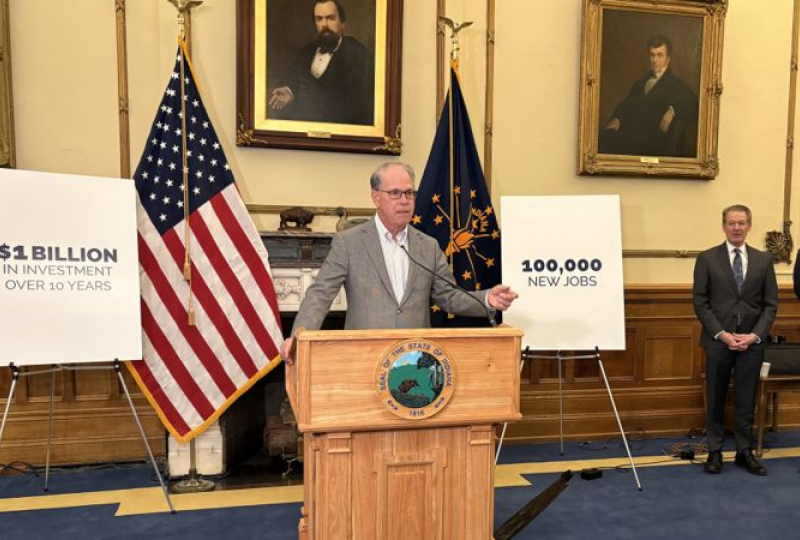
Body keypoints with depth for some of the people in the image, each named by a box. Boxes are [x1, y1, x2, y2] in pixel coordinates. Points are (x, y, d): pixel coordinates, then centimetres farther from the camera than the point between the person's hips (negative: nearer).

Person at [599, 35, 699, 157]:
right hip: (627, 135, 6)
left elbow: (694, 105, 0)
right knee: (601, 137, -26)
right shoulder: (640, 83, 30)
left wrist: (673, 110, -18)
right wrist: (616, 119, 1)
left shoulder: (676, 85, 12)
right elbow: (625, 105, 23)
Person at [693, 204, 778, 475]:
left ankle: (745, 452, 22)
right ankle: (715, 451, 18)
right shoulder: (707, 259, -1)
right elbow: (700, 303, -4)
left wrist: (755, 335, -9)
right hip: (718, 340, -2)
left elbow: (770, 304, 4)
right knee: (715, 399, 7)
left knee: (747, 400, 9)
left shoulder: (763, 259, 6)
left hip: (752, 341, 2)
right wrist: (722, 334, -12)